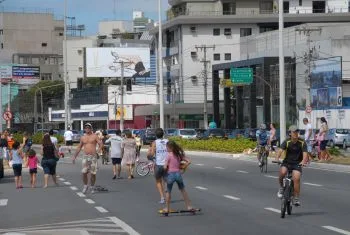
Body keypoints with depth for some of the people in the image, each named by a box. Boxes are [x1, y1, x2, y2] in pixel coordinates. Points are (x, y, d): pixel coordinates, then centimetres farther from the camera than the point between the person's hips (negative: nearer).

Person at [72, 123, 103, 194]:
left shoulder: (95, 136, 4)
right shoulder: (83, 138, 13)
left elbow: (101, 144, -4)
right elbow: (79, 148, 21)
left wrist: (99, 149, -25)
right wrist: (74, 156, 18)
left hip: (93, 156, -2)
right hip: (85, 156, 2)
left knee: (93, 173, -1)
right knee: (84, 172, -10)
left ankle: (92, 187, 14)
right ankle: (85, 186, 8)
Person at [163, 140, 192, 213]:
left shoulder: (169, 155, -10)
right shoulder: (179, 155, 6)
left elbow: (165, 167, -14)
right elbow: (188, 161, 3)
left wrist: (166, 168, 8)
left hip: (170, 174, -4)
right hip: (178, 173, 4)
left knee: (168, 192, 11)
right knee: (183, 190, 18)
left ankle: (167, 208, 17)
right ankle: (189, 206, 20)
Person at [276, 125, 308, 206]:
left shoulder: (302, 143, -10)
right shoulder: (286, 142, -9)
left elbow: (305, 154, -21)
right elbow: (280, 151, -23)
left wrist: (303, 161, -43)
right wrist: (277, 159, -44)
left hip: (297, 164, 0)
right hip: (287, 162, 0)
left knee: (296, 179, -20)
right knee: (282, 172, -30)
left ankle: (296, 199, -7)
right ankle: (281, 188, -2)